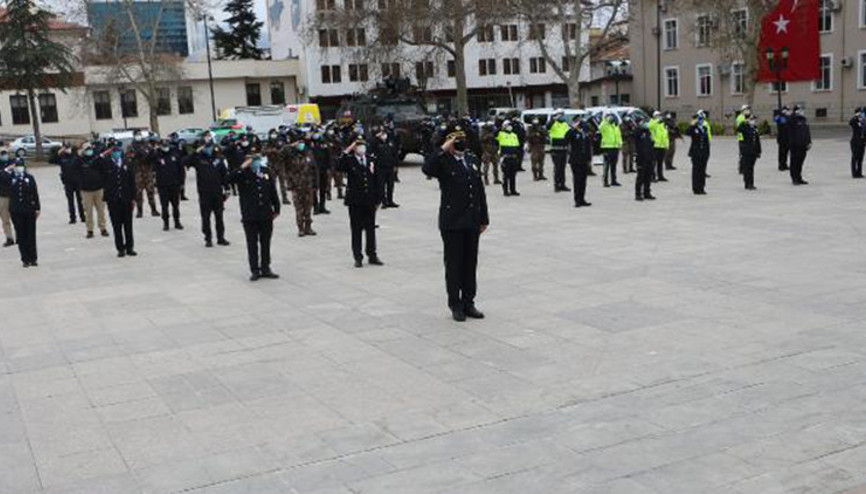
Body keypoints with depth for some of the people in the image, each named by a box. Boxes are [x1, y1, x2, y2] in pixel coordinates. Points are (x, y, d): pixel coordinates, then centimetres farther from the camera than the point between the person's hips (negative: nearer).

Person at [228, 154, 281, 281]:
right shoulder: (243, 174, -6)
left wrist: (276, 209, 11)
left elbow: (273, 191, 10)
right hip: (250, 216, -3)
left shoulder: (266, 171, 4)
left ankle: (265, 269, 22)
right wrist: (243, 167, -28)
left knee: (266, 243, 11)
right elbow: (230, 178, -26)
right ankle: (255, 270, 14)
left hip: (266, 215, 3)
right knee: (252, 244, 4)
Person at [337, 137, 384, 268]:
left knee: (371, 229, 10)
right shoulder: (349, 160, -3)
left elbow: (376, 180, 9)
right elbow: (339, 167, -25)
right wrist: (346, 152, -27)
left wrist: (378, 199, 6)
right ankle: (358, 258, 12)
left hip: (369, 201, 3)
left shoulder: (371, 159, 6)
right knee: (356, 230, 4)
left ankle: (372, 256, 20)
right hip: (355, 201, -3)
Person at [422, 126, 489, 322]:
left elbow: (480, 190, 14)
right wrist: (444, 149, -23)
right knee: (453, 265, 4)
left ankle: (468, 302, 21)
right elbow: (427, 168, -30)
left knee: (470, 264, 11)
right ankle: (455, 305, 13)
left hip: (472, 222, 5)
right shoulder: (443, 161, -6)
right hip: (452, 223, -5)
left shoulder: (472, 159, 12)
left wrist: (483, 218, 12)